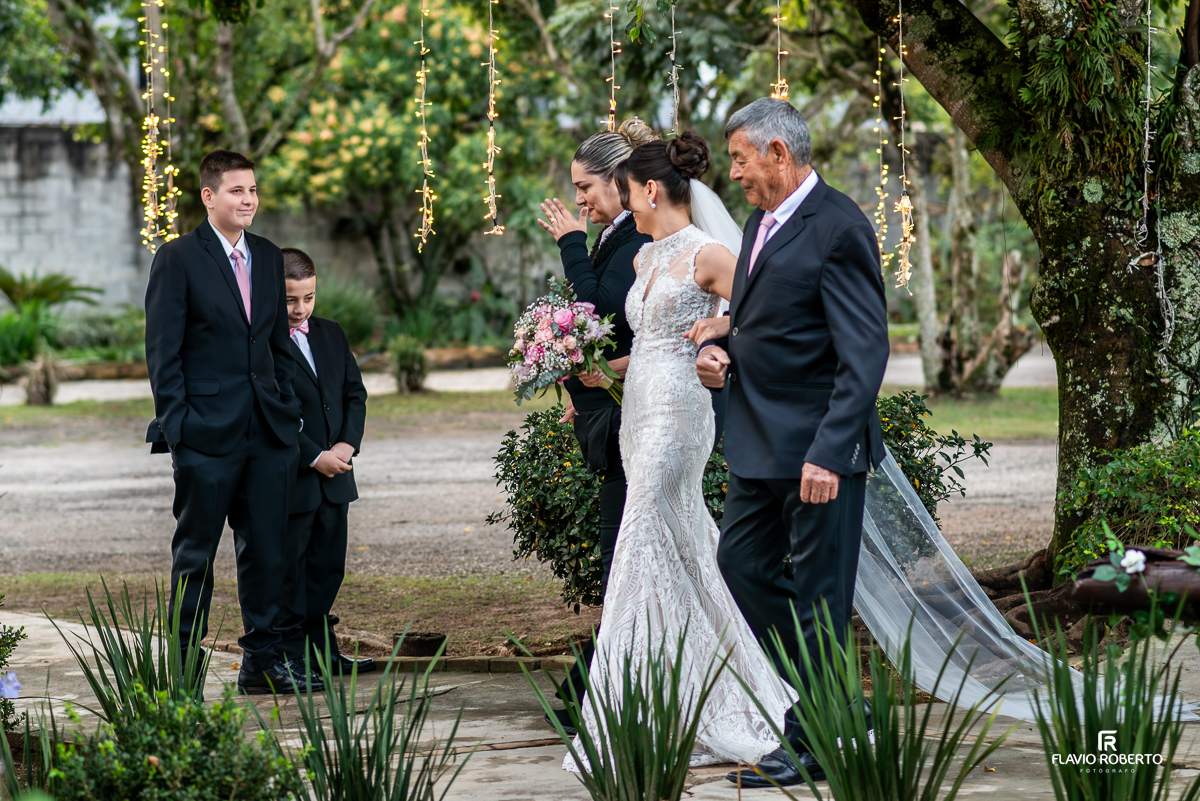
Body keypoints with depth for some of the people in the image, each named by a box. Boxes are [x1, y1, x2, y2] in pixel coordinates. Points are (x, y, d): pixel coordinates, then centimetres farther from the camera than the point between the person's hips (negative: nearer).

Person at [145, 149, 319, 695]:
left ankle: (263, 661, 15)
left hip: (268, 431, 5)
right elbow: (162, 352, -7)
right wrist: (176, 426, -13)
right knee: (195, 552, 3)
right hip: (206, 434, -5)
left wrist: (289, 412, 11)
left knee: (267, 549, 7)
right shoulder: (178, 259, -5)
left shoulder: (268, 258, 13)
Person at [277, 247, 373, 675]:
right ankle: (291, 655, 6)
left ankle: (322, 649, 22)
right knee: (288, 570, 0)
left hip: (333, 478, 7)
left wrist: (348, 444, -3)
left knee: (328, 566, 13)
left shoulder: (331, 335, 11)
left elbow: (355, 393, 14)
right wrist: (315, 458, -18)